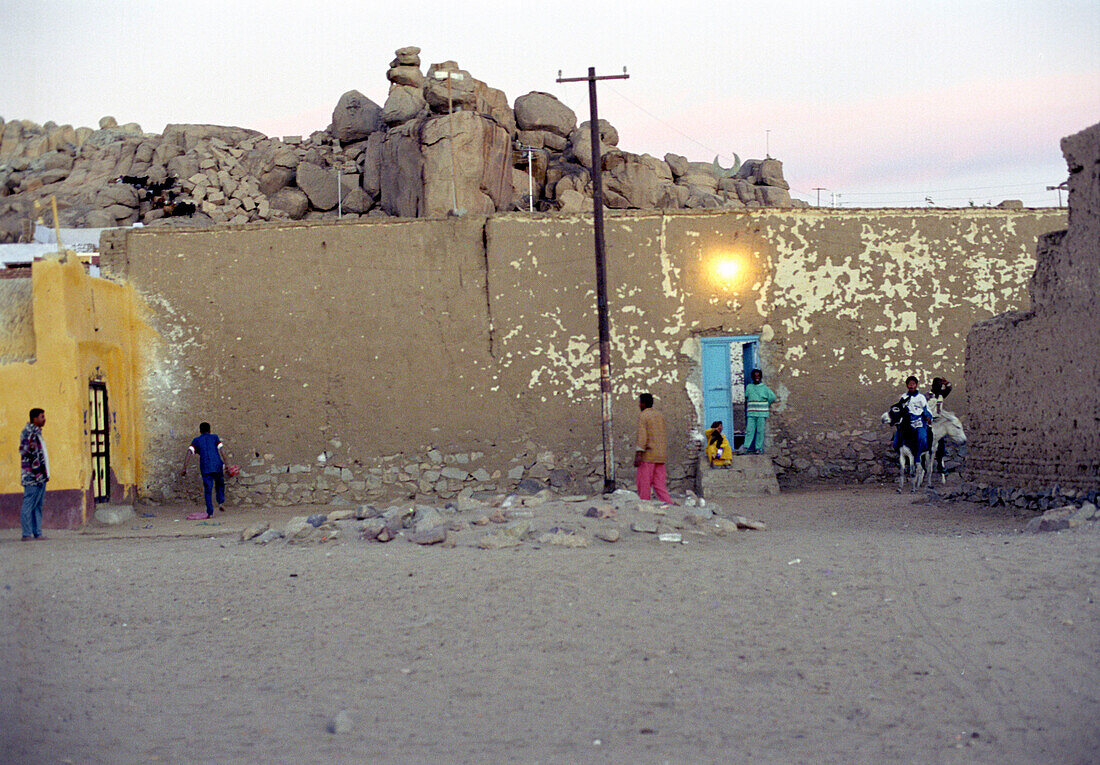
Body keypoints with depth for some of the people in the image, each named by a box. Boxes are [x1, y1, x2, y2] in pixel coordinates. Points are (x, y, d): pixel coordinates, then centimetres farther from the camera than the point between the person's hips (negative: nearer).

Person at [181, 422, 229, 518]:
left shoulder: (196, 441, 14)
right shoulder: (214, 437, 13)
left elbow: (189, 453, 1)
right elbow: (221, 450, 0)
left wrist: (184, 468, -4)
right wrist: (226, 464, -4)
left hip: (205, 468, 0)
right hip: (217, 465, 0)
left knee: (208, 490, 2)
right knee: (220, 485, 24)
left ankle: (210, 512, -6)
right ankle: (221, 502, 5)